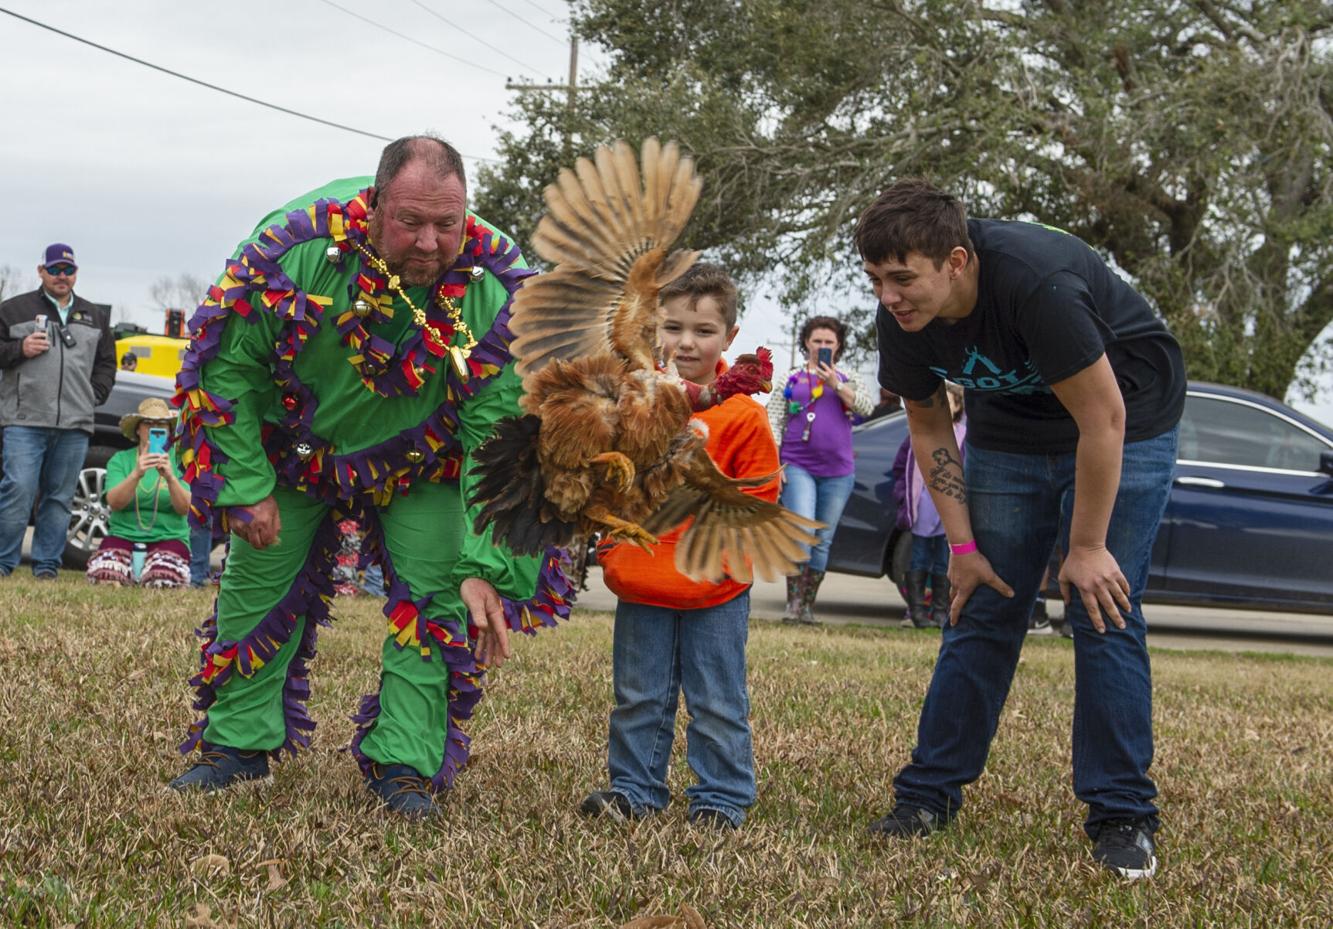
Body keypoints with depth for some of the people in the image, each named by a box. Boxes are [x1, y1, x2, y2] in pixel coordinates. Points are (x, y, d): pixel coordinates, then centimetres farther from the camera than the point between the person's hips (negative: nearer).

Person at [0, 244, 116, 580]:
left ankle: (46, 565, 11)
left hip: (75, 425, 4)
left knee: (60, 497, 5)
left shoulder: (95, 317, 19)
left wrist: (94, 395, 11)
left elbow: (106, 362, 24)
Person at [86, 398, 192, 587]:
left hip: (168, 537, 0)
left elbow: (185, 508, -8)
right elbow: (114, 503, -10)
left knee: (161, 582, -31)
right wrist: (136, 474, -27)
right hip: (123, 534, 0)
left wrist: (170, 477, -26)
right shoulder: (120, 460, 7)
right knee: (106, 577, -30)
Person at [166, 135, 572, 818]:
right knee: (256, 585, 7)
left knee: (437, 598, -10)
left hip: (421, 466, 0)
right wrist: (244, 488, -16)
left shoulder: (496, 288, -30)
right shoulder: (295, 249, -31)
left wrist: (484, 568, -33)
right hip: (292, 447, 1)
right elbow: (229, 366, -17)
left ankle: (406, 767, 2)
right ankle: (237, 743, 25)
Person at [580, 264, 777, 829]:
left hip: (713, 591, -3)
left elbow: (758, 501, -5)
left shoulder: (740, 413, -8)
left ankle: (721, 798, 16)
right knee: (638, 698, 12)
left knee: (717, 701, 5)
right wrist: (611, 549, 5)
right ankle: (633, 788, 24)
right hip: (640, 585, 4)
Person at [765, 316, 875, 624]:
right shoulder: (792, 379, 9)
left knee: (823, 541, 6)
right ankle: (793, 603, -14)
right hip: (798, 467, -3)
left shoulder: (848, 380, 15)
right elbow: (774, 422, 5)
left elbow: (867, 407, -3)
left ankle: (808, 606, 14)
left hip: (837, 472, 3)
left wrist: (836, 385, -10)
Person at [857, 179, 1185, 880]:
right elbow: (928, 425, 0)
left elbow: (1102, 418, -29)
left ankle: (1121, 817, -4)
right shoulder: (903, 316, -16)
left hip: (1124, 421, -5)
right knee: (982, 612, 1)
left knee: (1104, 613, -12)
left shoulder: (1037, 283, -36)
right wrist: (961, 543, -4)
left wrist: (1086, 548, -23)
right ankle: (928, 794, 9)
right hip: (1011, 428, 5)